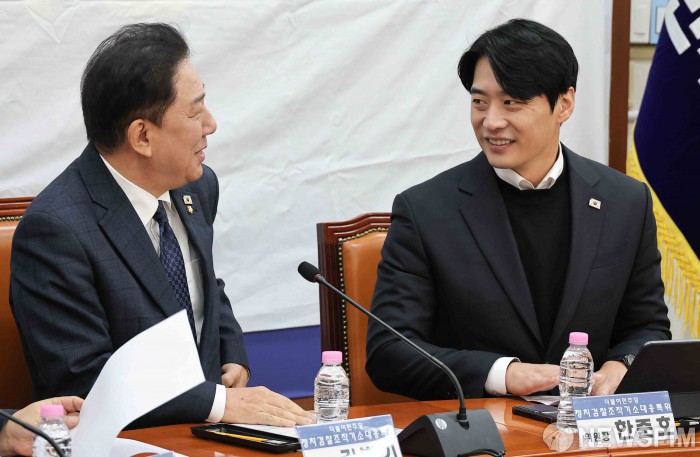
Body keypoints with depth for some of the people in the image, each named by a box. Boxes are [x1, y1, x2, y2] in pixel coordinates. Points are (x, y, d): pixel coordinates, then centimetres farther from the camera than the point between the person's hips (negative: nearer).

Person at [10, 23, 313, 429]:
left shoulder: (199, 188, 6)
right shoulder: (55, 229, -18)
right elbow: (82, 383, -20)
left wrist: (235, 363, 5)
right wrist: (222, 402, -21)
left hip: (206, 435, 7)